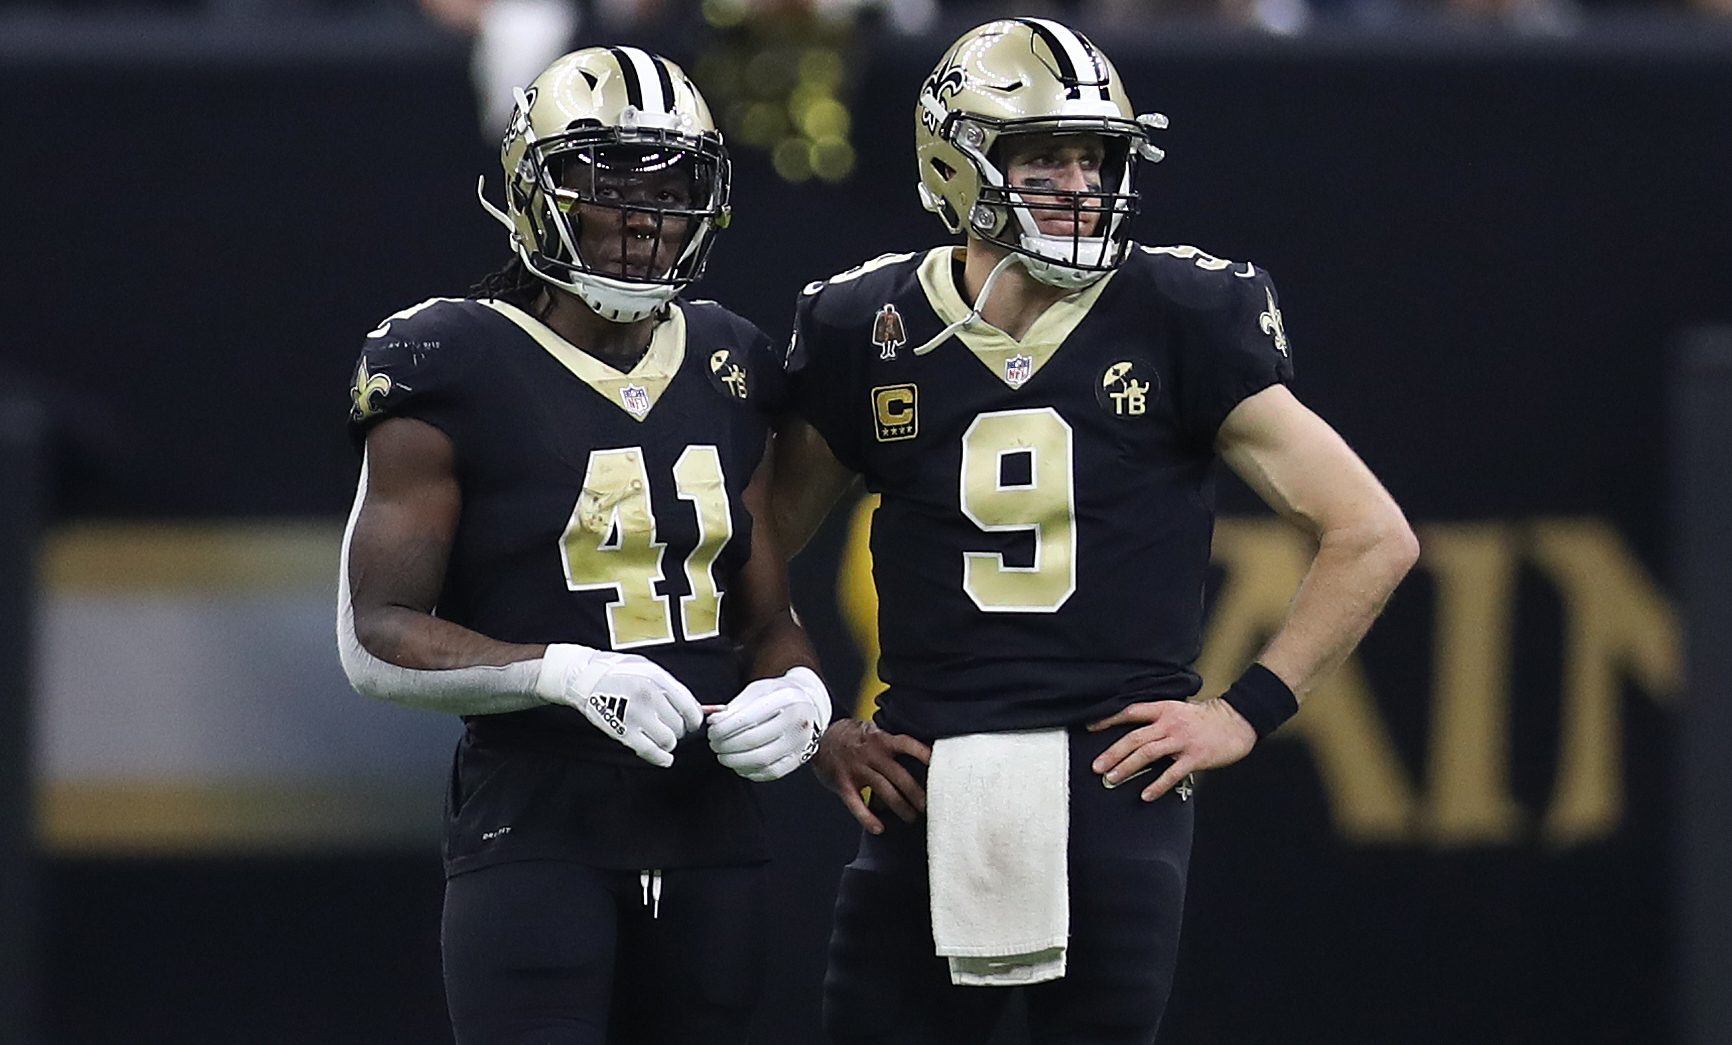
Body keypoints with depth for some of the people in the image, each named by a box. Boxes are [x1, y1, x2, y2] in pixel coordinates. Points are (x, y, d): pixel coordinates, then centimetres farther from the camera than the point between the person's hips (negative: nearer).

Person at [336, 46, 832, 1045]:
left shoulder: (728, 372, 12)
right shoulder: (456, 373, -6)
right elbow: (377, 639, -9)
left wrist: (799, 695, -5)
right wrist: (566, 673, -24)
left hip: (710, 834, 6)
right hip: (536, 835, -6)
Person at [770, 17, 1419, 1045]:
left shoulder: (1181, 322, -1)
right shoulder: (870, 333, 6)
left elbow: (1374, 537, 1)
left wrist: (1247, 711, -3)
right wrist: (812, 729, 8)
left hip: (1116, 784, -2)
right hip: (927, 794, 2)